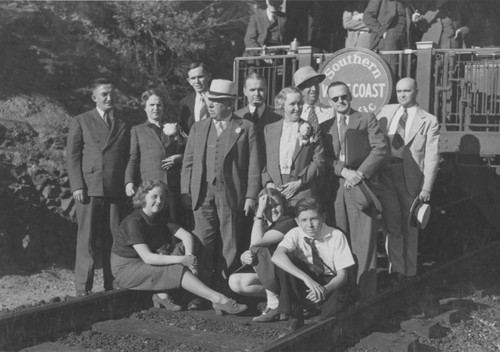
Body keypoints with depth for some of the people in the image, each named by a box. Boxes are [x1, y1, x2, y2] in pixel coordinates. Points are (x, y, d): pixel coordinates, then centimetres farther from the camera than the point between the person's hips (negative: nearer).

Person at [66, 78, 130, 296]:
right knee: (87, 239, -3)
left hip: (116, 190, 2)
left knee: (114, 239, 2)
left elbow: (128, 156, 15)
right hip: (89, 188, -2)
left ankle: (113, 287, 9)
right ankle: (83, 289, 1)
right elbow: (72, 156, 5)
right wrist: (77, 186, -5)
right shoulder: (81, 122, 10)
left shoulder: (124, 124, 16)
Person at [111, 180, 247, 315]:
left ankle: (162, 294, -20)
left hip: (146, 264, 8)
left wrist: (188, 257, -26)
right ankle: (218, 300, -28)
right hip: (126, 270, -8)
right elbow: (147, 257, -28)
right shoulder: (133, 222, -21)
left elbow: (186, 235, -6)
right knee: (178, 271, -26)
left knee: (183, 248, -10)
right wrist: (181, 260, -33)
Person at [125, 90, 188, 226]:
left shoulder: (173, 128, 20)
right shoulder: (137, 130, 17)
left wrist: (179, 158, -3)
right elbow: (133, 158, 10)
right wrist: (129, 182, -4)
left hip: (173, 186, 1)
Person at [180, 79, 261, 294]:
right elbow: (188, 162, 14)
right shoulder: (198, 128, 14)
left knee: (229, 244, 2)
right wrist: (186, 192, 4)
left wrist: (250, 196, -6)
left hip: (231, 194, -2)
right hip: (202, 193, 2)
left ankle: (225, 289, 9)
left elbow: (253, 165, 0)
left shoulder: (246, 128, 4)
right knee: (203, 243, -1)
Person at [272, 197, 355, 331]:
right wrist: (306, 278, -44)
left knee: (341, 296, -38)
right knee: (285, 261, -27)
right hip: (304, 284, 2)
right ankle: (295, 316, -18)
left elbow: (342, 275, -13)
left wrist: (325, 289, -34)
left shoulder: (336, 236, -15)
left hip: (331, 283, -2)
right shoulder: (295, 234, -13)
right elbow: (277, 257, -34)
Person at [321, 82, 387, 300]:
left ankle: (365, 293, -4)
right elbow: (324, 158, 8)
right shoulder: (325, 126, 18)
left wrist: (360, 173, -12)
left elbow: (380, 149, -2)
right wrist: (344, 171, -10)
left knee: (363, 239, -6)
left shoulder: (367, 119, 9)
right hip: (335, 188, 3)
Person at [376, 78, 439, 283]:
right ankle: (397, 269, 9)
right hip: (386, 173, 2)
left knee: (409, 225, 9)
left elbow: (431, 157, -4)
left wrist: (427, 188, -9)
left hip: (410, 177, -2)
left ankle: (409, 272, 20)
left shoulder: (429, 121, 0)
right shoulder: (386, 112, 9)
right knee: (392, 223, 1)